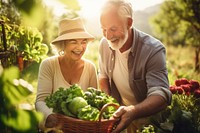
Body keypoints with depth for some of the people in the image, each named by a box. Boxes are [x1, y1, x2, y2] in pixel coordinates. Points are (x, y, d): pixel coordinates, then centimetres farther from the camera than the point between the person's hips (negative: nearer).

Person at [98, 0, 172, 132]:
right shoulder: (105, 44, -10)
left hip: (148, 118, -4)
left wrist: (133, 111, -54)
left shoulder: (154, 50, -28)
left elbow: (161, 95, -36)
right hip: (120, 113, 4)